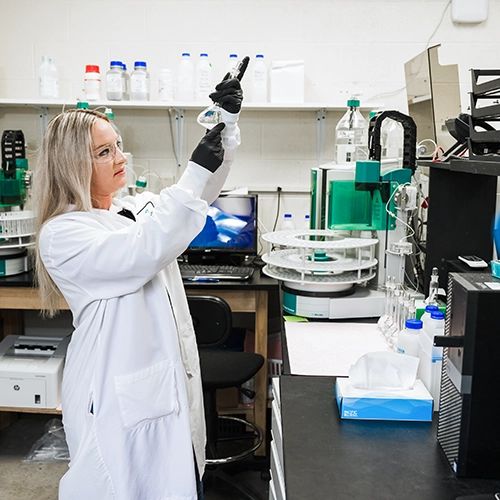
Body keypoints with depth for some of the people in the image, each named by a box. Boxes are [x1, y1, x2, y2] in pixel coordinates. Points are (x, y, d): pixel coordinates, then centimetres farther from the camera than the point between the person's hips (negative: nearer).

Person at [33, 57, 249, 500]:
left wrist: (226, 120, -8)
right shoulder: (61, 234, -13)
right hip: (118, 393, -7)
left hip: (170, 378, 7)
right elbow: (143, 253, -26)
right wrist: (196, 173, -27)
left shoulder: (138, 209, 10)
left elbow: (203, 190, 7)